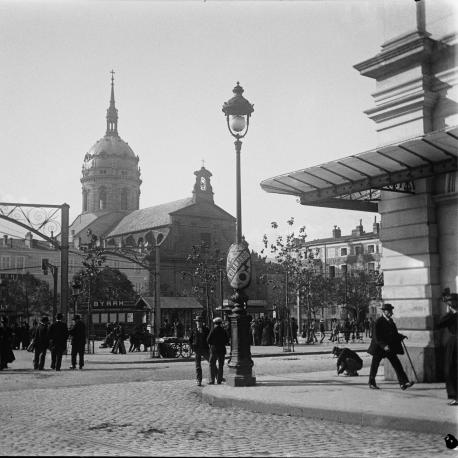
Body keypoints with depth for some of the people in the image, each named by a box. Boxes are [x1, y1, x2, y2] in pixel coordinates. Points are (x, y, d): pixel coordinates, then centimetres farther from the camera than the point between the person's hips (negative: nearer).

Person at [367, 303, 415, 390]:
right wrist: (384, 345, -27)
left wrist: (401, 336, 2)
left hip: (390, 347, 7)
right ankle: (371, 383, 25)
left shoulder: (390, 321, 10)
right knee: (374, 366, 8)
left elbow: (394, 333, 19)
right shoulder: (378, 322, -15)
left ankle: (403, 383, -10)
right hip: (379, 347, -6)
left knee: (397, 364, -5)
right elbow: (376, 337, -19)